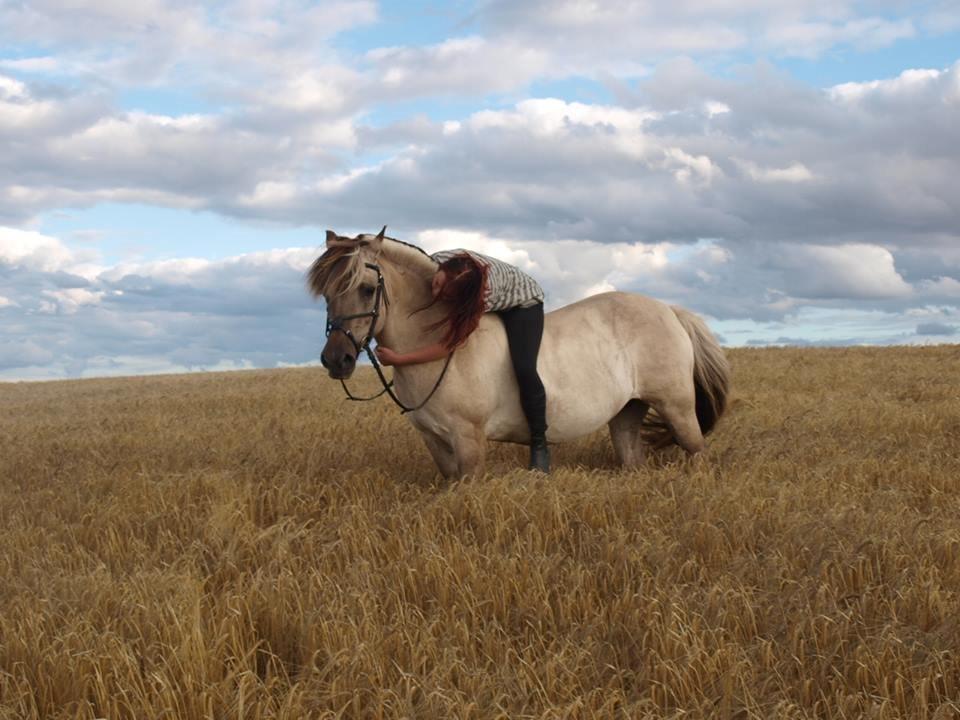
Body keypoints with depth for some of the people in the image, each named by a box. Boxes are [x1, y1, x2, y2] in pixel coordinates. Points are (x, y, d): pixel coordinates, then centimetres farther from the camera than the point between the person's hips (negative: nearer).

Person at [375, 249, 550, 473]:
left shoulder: (485, 293, -45)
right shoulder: (437, 261, -31)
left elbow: (448, 345, -41)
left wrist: (398, 359, -42)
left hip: (522, 302, -6)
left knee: (523, 369, -25)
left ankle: (539, 446, -7)